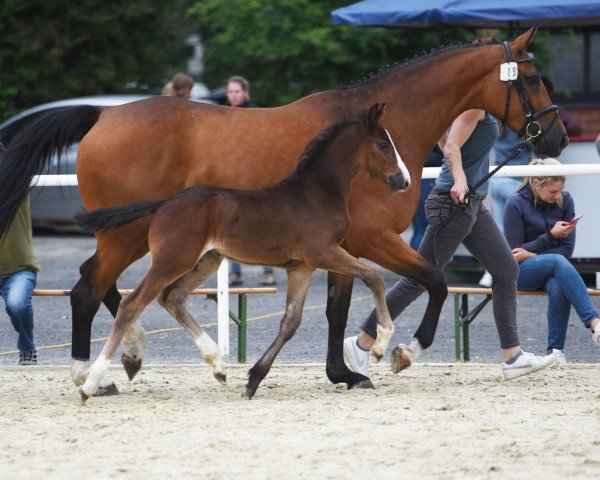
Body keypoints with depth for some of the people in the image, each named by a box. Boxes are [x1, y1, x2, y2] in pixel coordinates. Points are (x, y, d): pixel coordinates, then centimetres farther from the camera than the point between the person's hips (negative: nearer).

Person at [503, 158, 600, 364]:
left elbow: (567, 249, -2)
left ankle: (556, 351, -28)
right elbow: (515, 251, -9)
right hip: (521, 272, -3)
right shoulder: (516, 204, -9)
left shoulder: (565, 200, 1)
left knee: (558, 287, -36)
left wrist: (531, 255, -15)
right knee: (558, 262, -36)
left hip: (554, 269, 3)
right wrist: (551, 235, -17)